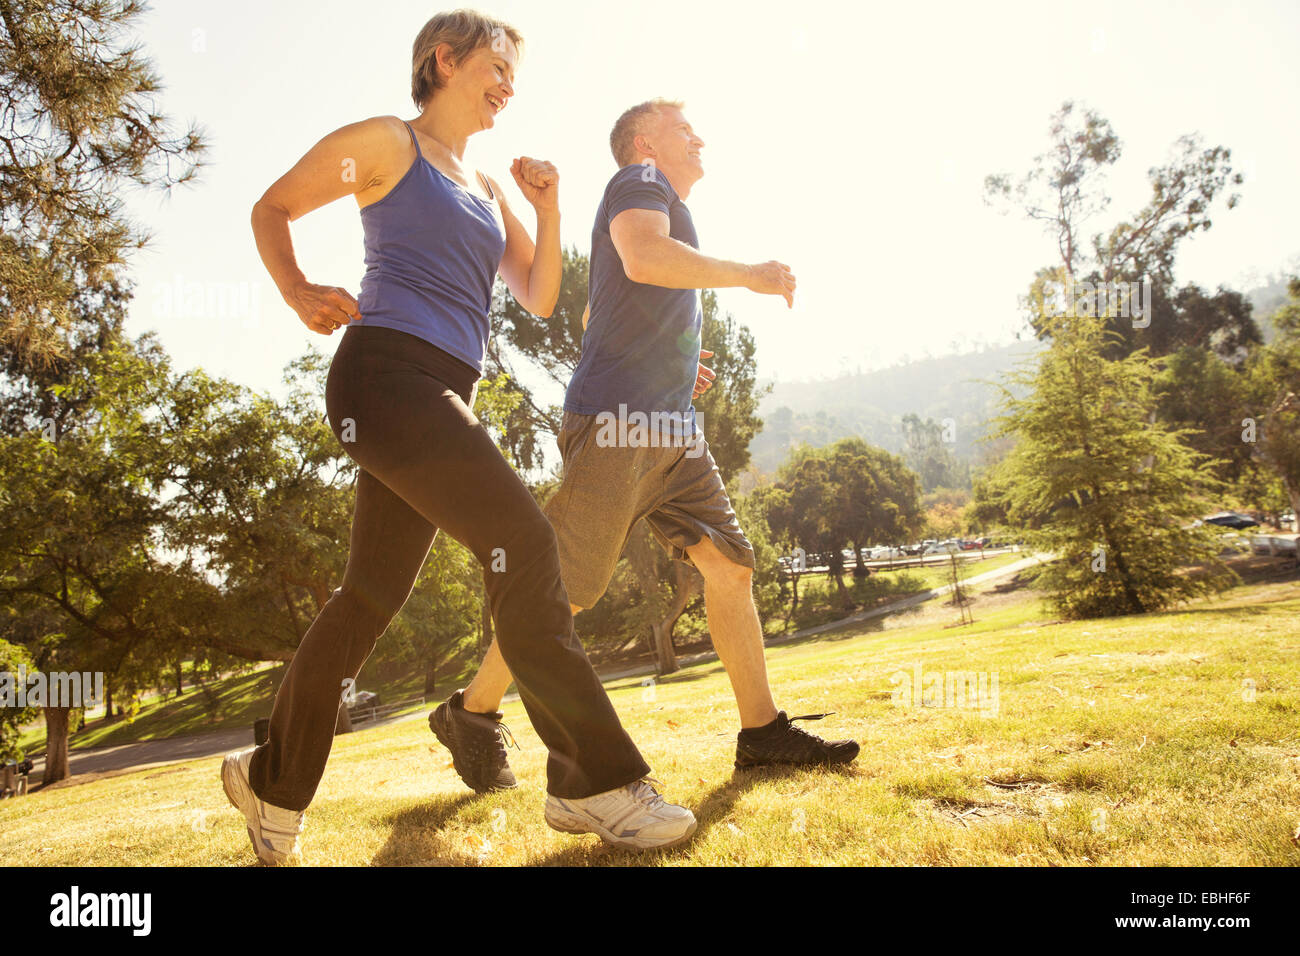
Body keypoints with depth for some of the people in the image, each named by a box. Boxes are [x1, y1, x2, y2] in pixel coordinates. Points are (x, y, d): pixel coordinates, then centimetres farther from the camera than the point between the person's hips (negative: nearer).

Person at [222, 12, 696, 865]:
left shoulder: (488, 187, 25)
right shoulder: (386, 141, 7)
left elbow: (539, 297, 20)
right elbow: (272, 208, 12)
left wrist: (549, 203, 8)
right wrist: (300, 293, -5)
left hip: (443, 395, 8)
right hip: (386, 373, -8)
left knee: (374, 594, 9)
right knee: (521, 538, -20)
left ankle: (273, 781, 25)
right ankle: (598, 782, -15)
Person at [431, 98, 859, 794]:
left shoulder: (666, 204, 30)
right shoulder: (639, 179, 2)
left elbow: (593, 315, 35)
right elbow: (645, 256, -23)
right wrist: (752, 275, -12)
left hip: (674, 427, 10)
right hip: (617, 421, -10)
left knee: (729, 564, 2)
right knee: (564, 589, -6)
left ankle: (762, 731, 7)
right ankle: (473, 711, 11)